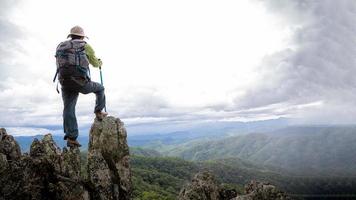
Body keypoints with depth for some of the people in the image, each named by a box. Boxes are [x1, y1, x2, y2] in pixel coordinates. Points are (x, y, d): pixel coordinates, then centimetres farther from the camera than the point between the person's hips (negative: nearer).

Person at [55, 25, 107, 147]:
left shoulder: (60, 46, 22)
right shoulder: (85, 46, 8)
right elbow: (95, 63, 18)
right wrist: (99, 63, 43)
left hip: (64, 82, 4)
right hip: (80, 81, -4)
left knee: (68, 109, 2)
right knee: (100, 88, 22)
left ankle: (71, 138, -5)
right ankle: (98, 112, 19)